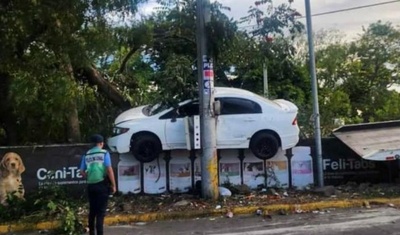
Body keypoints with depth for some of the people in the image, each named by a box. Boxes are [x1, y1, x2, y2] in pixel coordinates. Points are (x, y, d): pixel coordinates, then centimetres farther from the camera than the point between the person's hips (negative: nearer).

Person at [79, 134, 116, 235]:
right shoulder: (104, 153, -4)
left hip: (91, 185, 4)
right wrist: (113, 185, -5)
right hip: (102, 184, -4)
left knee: (92, 210, 17)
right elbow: (109, 170, -11)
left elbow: (82, 171, 7)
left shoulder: (86, 155, 8)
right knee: (101, 211, 0)